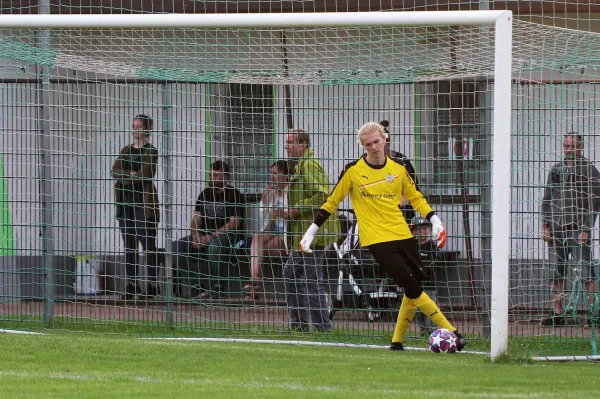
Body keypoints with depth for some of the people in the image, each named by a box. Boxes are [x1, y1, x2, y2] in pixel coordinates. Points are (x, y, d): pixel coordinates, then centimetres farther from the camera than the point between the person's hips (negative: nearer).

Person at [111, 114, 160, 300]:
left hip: (144, 202, -6)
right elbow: (116, 171, 4)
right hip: (125, 201, 6)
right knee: (129, 246, 5)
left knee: (148, 245, -5)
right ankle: (131, 284, 7)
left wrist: (124, 177, -5)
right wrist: (132, 175, -13)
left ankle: (152, 284, -3)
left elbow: (145, 174, -14)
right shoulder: (126, 150, 17)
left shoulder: (150, 152, -2)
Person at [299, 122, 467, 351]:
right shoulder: (353, 171, -3)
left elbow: (415, 198, 18)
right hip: (376, 240, -5)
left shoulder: (398, 169, 7)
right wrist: (311, 232, 3)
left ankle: (397, 341, 17)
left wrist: (434, 220, 4)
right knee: (412, 288, -14)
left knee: (413, 290, 3)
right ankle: (451, 332, -11)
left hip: (403, 236, 5)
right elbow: (332, 202, 4)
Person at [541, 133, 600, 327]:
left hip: (577, 230, -5)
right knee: (556, 274, 5)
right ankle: (557, 314, 8)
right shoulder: (555, 170, 17)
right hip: (555, 230, 5)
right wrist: (545, 225, 8)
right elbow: (547, 199, 19)